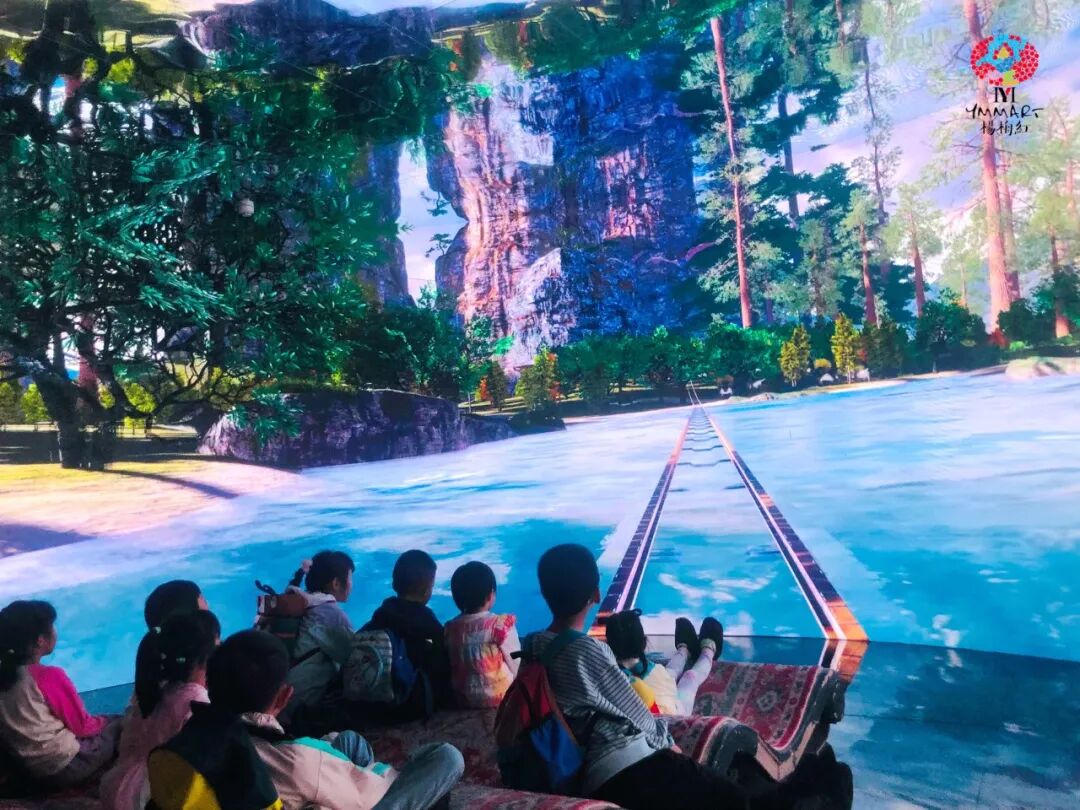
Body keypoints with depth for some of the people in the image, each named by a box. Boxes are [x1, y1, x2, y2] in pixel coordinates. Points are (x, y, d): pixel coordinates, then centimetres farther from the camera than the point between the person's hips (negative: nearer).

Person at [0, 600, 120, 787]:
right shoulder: (50, 676, -25)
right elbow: (82, 726, -14)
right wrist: (102, 722, 7)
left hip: (30, 768, 7)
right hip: (64, 766, -7)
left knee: (106, 721, 22)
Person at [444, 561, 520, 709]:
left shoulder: (450, 628, -3)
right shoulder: (502, 624, -15)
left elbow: (453, 668, 6)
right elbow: (516, 667, -7)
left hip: (464, 700, 4)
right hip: (500, 697, -4)